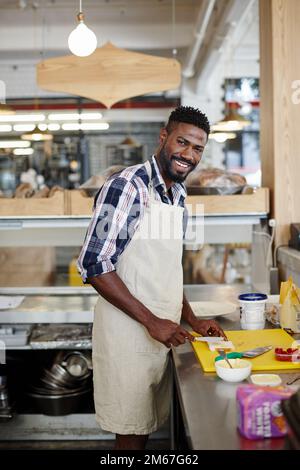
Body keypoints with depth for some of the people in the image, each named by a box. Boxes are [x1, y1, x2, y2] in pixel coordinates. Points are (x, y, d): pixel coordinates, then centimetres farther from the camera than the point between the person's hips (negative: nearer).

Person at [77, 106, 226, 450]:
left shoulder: (178, 195, 10)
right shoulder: (127, 186, -15)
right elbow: (93, 265, -20)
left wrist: (192, 321, 9)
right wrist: (151, 321, -19)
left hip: (162, 331, 8)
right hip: (128, 331, -7)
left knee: (148, 424, 18)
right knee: (131, 431, 6)